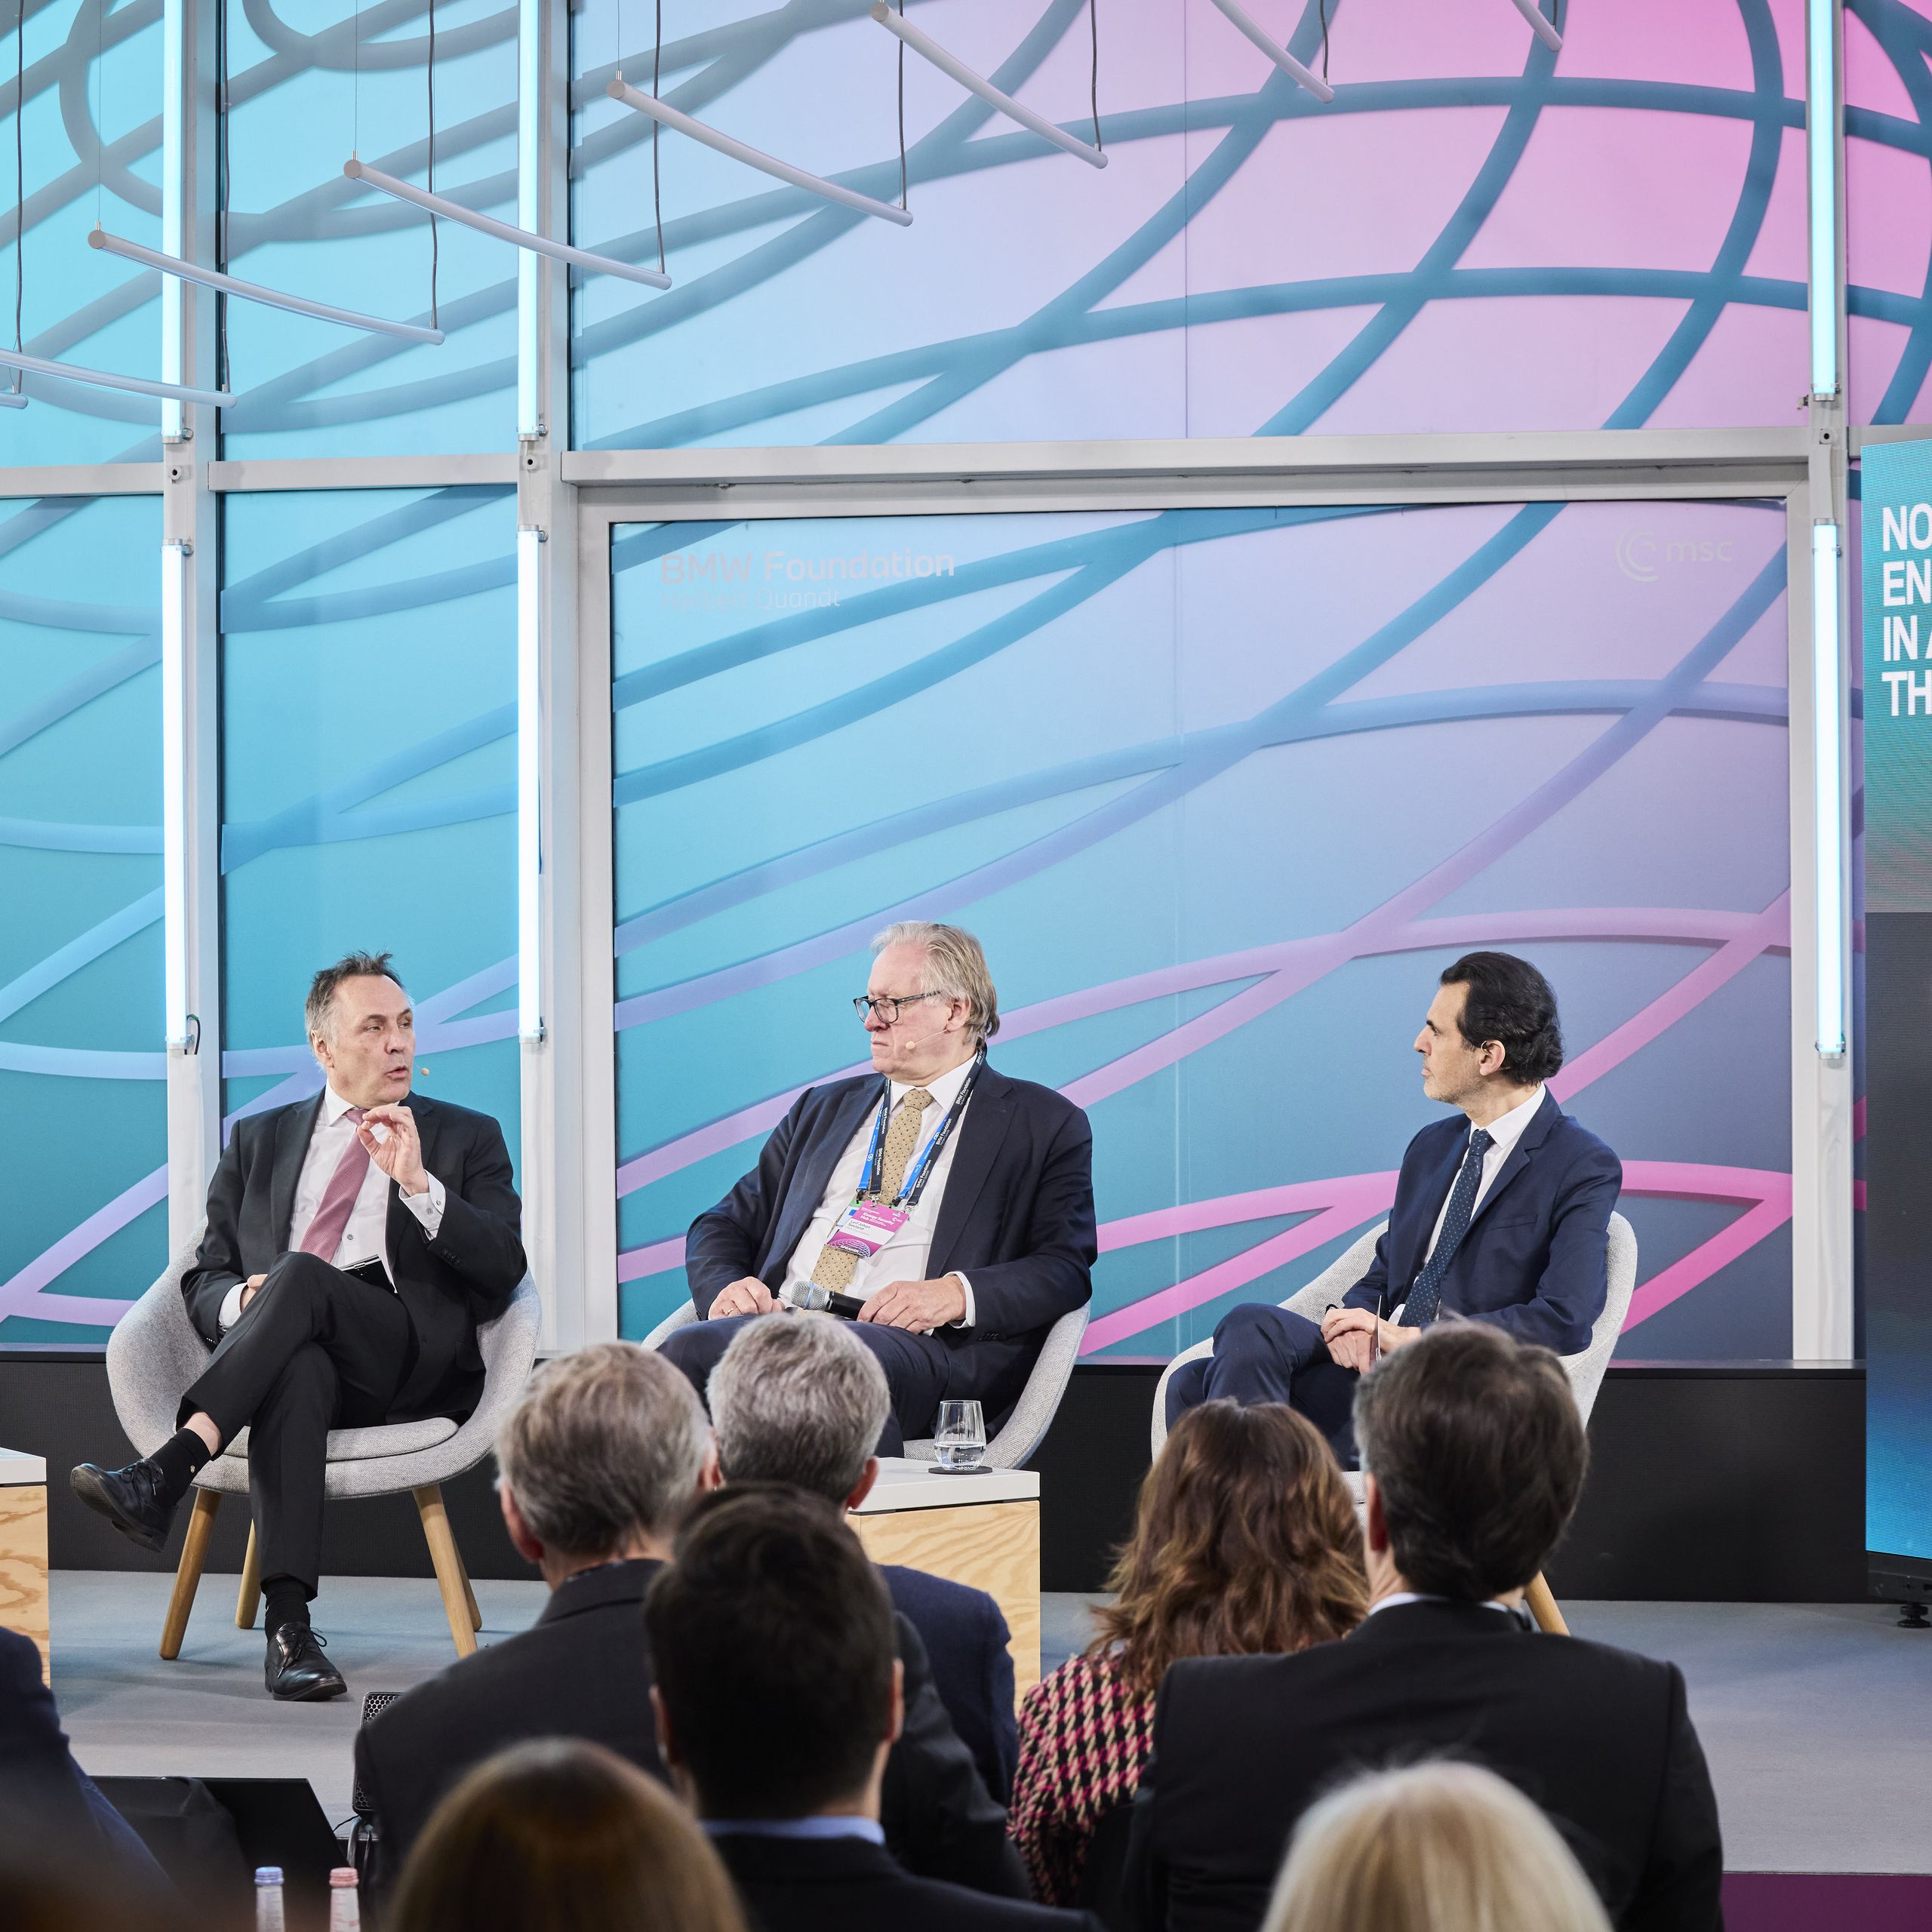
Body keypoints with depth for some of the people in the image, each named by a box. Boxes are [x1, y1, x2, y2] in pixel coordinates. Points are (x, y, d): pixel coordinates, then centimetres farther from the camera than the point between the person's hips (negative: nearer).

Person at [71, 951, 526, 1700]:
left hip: (407, 1358, -1)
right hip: (284, 1353, 1)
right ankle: (288, 1624, -51)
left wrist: (417, 1182, -7)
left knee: (300, 1275, -34)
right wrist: (241, 1299, -6)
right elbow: (203, 1281, 19)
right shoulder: (259, 1140, 25)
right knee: (296, 1366, -39)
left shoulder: (467, 1139, 20)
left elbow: (503, 1272, 6)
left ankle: (165, 1471, -47)